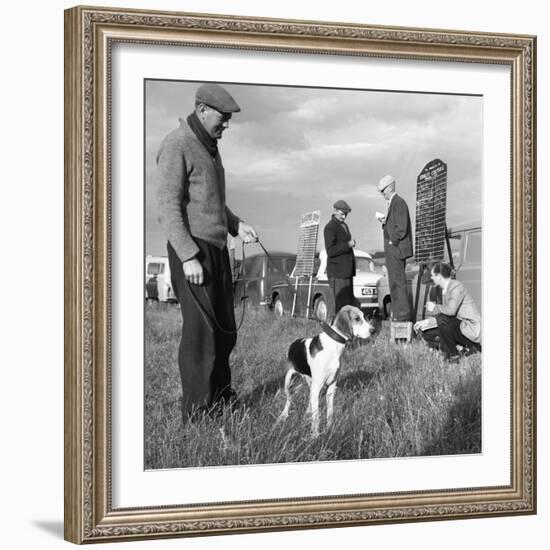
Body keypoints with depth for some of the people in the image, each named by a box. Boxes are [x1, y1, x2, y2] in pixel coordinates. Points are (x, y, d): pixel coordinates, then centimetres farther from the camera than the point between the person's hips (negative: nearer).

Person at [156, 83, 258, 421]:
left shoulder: (210, 147, 18)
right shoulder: (177, 145, -10)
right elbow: (168, 204, -16)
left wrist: (237, 225, 11)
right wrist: (189, 256, -22)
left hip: (217, 248, 9)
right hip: (192, 249, -9)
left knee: (225, 329, 11)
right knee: (201, 329, -8)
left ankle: (222, 398, 22)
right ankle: (197, 412, -2)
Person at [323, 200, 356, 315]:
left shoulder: (344, 226, 18)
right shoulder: (330, 228, -11)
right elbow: (330, 251, -19)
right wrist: (348, 245, -18)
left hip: (347, 271, 9)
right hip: (337, 272, -9)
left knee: (349, 302, 8)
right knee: (341, 303, -12)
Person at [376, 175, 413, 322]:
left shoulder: (399, 202, -13)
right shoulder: (393, 203, 18)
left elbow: (401, 228, -20)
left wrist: (392, 242, -13)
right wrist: (384, 221, 5)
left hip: (396, 248, -10)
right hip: (393, 249, 10)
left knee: (398, 282, -8)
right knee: (396, 282, 12)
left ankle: (403, 314, -6)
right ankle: (399, 313, 17)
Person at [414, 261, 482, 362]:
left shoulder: (457, 286, -17)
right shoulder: (444, 290, 12)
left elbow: (451, 310, -32)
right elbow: (445, 312, 15)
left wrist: (435, 307, -14)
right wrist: (427, 322, 5)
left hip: (472, 329, -10)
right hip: (460, 327, 10)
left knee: (442, 318, -30)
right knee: (427, 333, 5)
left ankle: (452, 355, -14)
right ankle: (469, 347, 3)